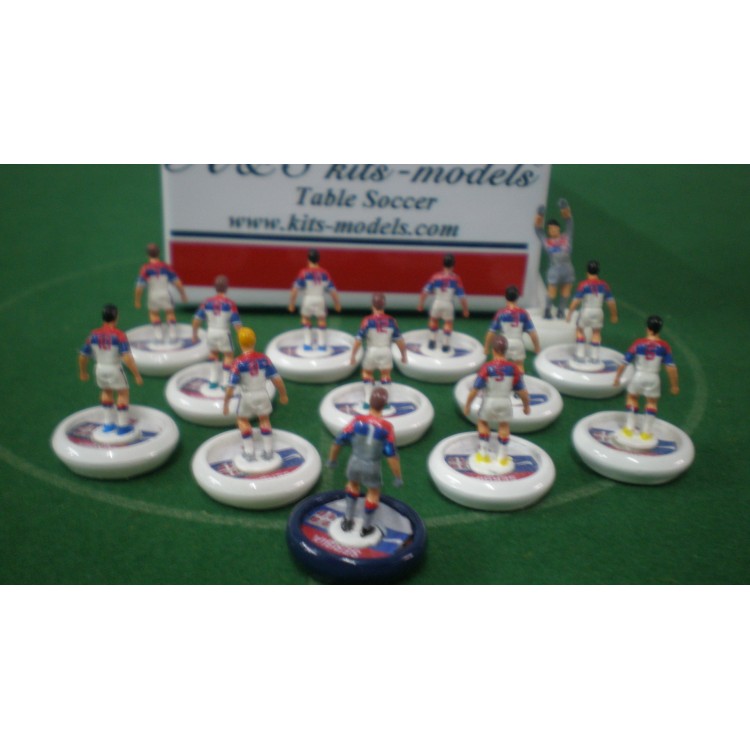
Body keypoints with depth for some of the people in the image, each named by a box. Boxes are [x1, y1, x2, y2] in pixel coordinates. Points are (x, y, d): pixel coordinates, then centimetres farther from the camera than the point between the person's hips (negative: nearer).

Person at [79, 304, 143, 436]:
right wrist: (137, 375, -21)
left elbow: (82, 356, 4)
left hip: (100, 369, 5)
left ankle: (108, 423, 34)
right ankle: (122, 426, 22)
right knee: (123, 393, 16)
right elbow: (127, 358, -26)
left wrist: (83, 372, 20)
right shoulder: (119, 335, -18)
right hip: (114, 369, -4)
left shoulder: (93, 334, -3)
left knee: (107, 392, 28)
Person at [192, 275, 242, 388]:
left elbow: (196, 320, -1)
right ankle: (225, 383, 16)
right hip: (223, 333, -4)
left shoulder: (207, 302, -4)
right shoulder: (230, 304, -14)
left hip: (211, 333, 4)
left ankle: (214, 380, 28)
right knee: (229, 356, 17)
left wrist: (194, 334, 12)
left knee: (214, 354, 28)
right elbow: (237, 324, -14)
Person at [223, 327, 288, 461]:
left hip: (247, 396, -2)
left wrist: (226, 403, -2)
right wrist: (283, 395, 11)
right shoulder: (263, 358, -9)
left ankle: (249, 452, 24)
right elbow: (277, 379, -5)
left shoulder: (238, 362, -16)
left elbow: (231, 387, -15)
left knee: (242, 420, 24)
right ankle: (268, 451, 28)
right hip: (262, 395, 2)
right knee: (264, 419, 26)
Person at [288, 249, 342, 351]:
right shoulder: (324, 273, 2)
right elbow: (333, 291, 4)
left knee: (306, 318, 25)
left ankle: (308, 342, 23)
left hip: (307, 299, -1)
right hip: (320, 299, 1)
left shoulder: (303, 273, -4)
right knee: (321, 319, 25)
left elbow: (295, 290, -9)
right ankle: (321, 343, 25)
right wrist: (337, 303, 16)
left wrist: (291, 303, 0)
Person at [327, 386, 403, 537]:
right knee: (373, 493, 26)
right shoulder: (386, 427, -19)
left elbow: (338, 442, -7)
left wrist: (331, 460, 11)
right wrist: (398, 477, -7)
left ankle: (348, 520, 41)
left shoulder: (358, 420, -15)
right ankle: (366, 527, 41)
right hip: (372, 467, -2)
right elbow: (392, 455, -18)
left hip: (354, 463, 2)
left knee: (353, 485, 33)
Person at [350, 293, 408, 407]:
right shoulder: (391, 320, -6)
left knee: (367, 373, 25)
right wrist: (403, 355, 15)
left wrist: (353, 356, 0)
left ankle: (368, 400, 23)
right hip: (386, 352, 1)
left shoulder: (367, 320, -12)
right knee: (385, 375, 23)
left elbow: (358, 340, -11)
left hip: (372, 352, -1)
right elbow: (399, 341, 0)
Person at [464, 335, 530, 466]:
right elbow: (522, 391, -7)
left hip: (489, 402, -2)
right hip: (505, 402, 2)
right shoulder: (513, 368, -14)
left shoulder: (486, 367, -20)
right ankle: (503, 456, 35)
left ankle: (484, 453, 30)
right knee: (504, 426, 27)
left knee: (483, 422, 27)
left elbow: (475, 389, -16)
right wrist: (526, 405, 10)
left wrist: (467, 404, -3)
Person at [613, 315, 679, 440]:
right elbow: (671, 367, -10)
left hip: (638, 376, 0)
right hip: (653, 378, 1)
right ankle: (647, 431, 27)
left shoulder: (638, 343, -10)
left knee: (632, 398, 25)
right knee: (652, 402, 23)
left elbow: (624, 363, -7)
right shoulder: (664, 346, -9)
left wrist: (617, 377, 6)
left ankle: (629, 428, 26)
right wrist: (674, 385, 0)